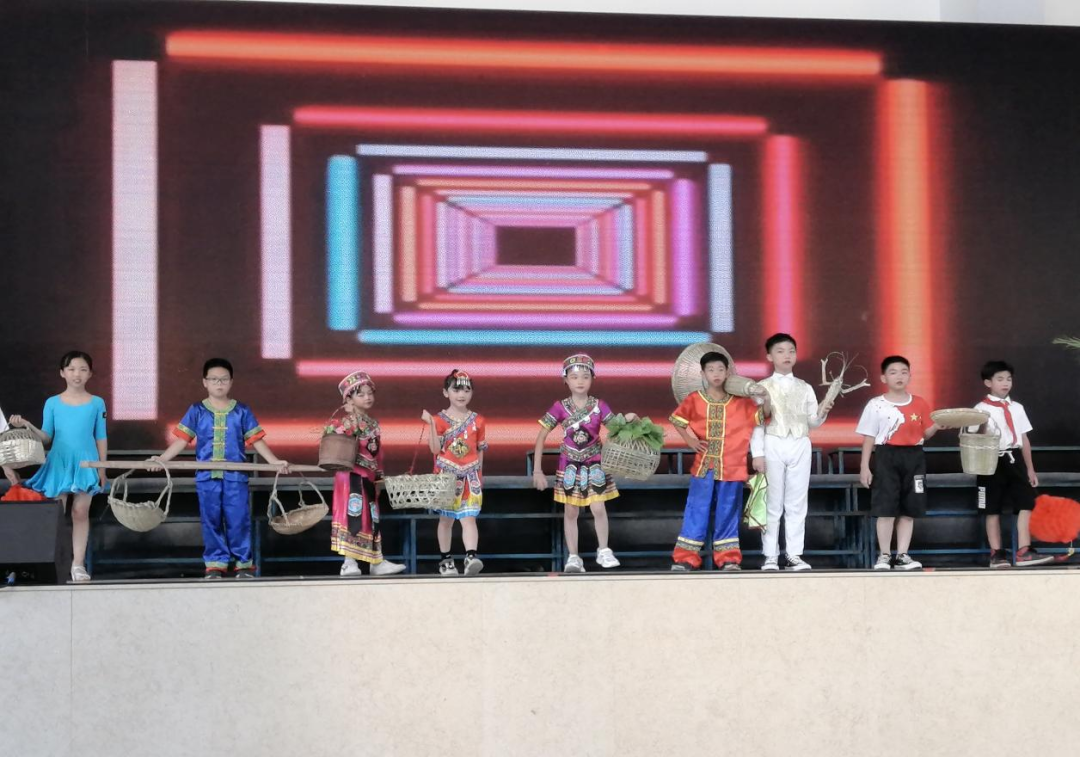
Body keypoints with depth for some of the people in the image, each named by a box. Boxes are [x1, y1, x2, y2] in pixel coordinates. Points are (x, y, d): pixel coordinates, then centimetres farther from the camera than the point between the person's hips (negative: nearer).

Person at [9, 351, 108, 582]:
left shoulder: (97, 403, 3)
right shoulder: (52, 403, 3)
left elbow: (101, 438, 6)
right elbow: (47, 437, 4)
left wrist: (102, 470, 4)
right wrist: (27, 427, -13)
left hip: (86, 464, -1)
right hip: (58, 464, 1)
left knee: (80, 512, -1)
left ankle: (78, 564, 2)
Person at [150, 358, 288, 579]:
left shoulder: (242, 411, 6)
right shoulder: (196, 411, 6)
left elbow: (256, 440, 5)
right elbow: (182, 439, 4)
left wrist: (275, 462, -5)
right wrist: (162, 458, -7)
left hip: (235, 476, -1)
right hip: (207, 477, 1)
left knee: (238, 520, -2)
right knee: (211, 521, 5)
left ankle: (244, 564, 7)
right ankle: (215, 564, 12)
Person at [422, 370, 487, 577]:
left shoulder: (477, 421, 6)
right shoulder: (440, 420, -1)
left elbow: (480, 450, 12)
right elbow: (435, 449, -9)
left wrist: (479, 474, 13)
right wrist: (431, 425, -18)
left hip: (470, 476, 1)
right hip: (447, 475, -1)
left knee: (469, 518, -11)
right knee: (446, 518, 8)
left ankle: (471, 556, -23)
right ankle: (445, 560, 18)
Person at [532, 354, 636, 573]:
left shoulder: (599, 406, -7)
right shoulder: (560, 407, -9)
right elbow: (541, 436, -5)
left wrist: (629, 419, -30)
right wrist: (537, 470, -8)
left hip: (594, 465, 0)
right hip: (569, 465, 0)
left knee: (598, 509, -7)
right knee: (570, 512, 4)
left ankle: (603, 551, 11)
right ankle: (573, 557, 12)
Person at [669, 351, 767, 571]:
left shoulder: (740, 402, 0)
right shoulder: (694, 400, 1)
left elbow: (763, 416, -1)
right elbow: (677, 419, 14)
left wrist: (765, 398, -19)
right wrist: (690, 440, 4)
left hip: (731, 468, 0)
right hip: (703, 466, 0)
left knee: (728, 512, 7)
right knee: (696, 512, 2)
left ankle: (728, 557, 14)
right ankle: (685, 557, 6)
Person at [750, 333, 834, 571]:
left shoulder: (805, 388, 11)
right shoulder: (762, 387, 2)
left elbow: (811, 422, 9)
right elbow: (757, 422, -3)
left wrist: (821, 414, -13)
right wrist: (757, 453, -10)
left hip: (800, 446, 3)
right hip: (773, 446, -3)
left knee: (797, 503, 4)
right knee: (772, 503, 0)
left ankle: (794, 554, 8)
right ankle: (770, 555, 4)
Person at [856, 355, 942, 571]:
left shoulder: (919, 403, 8)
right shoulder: (876, 405, 0)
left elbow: (925, 433, 11)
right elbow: (869, 438, 1)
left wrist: (937, 426, -11)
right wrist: (864, 467, -4)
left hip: (913, 457, 3)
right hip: (885, 457, -3)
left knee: (909, 509, 6)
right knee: (886, 509, -5)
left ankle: (902, 555, 13)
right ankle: (884, 555, 5)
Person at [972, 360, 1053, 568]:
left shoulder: (1017, 408, 14)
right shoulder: (981, 409, -1)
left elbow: (1024, 438, 15)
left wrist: (1030, 469, 14)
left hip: (1015, 460, 4)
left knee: (1026, 503, -6)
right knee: (993, 509, 2)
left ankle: (1024, 551, -7)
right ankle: (996, 553, 8)